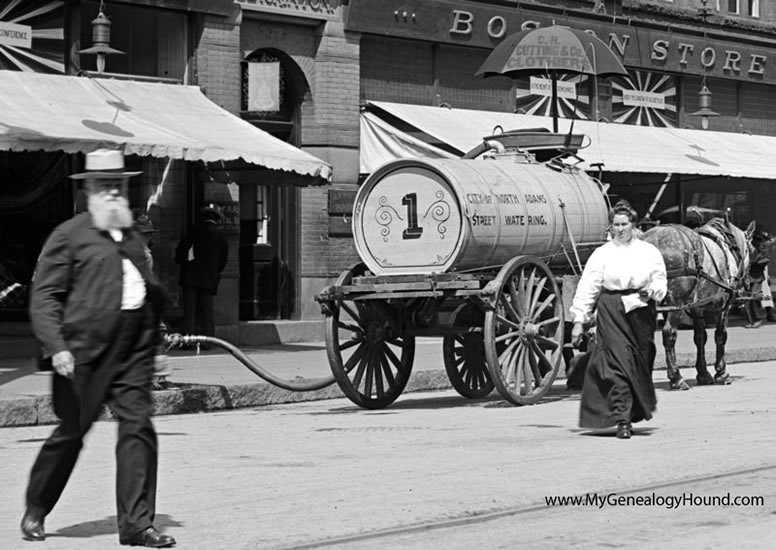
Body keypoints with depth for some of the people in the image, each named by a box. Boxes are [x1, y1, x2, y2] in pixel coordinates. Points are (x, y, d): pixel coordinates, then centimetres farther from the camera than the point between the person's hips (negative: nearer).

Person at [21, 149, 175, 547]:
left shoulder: (132, 237, 18)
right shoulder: (69, 236, -1)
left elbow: (152, 292, 31)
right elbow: (44, 297, -5)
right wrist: (55, 346, -16)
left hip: (133, 353, 5)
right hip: (84, 354, -5)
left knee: (138, 428, -6)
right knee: (70, 433, 5)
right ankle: (35, 511, 25)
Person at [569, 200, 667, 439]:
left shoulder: (649, 251, 9)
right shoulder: (602, 254, 3)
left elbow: (660, 281, 12)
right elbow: (587, 288, 2)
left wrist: (651, 290, -11)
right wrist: (579, 320, -3)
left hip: (642, 310, 3)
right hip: (612, 312, -2)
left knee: (641, 364, 9)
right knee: (618, 364, -11)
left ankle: (639, 409, 33)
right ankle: (622, 420, -12)